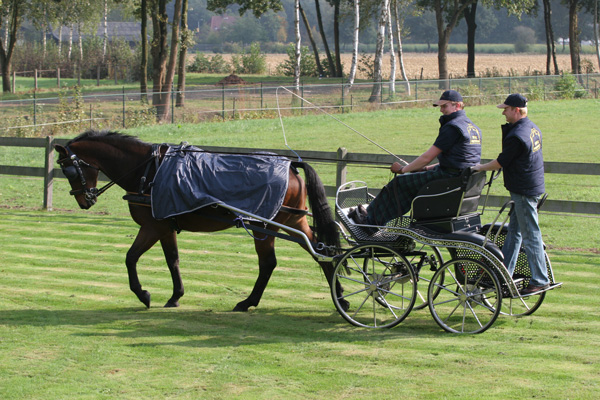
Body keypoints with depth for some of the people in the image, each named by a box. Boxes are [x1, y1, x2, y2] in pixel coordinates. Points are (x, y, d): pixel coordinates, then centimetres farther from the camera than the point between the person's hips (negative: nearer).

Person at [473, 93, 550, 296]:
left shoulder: (516, 136, -22)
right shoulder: (533, 128, 9)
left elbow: (501, 162, -15)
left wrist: (479, 168, -4)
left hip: (524, 191, -10)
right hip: (534, 186, 10)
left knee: (530, 235, -4)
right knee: (514, 230, 15)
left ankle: (540, 280, 1)